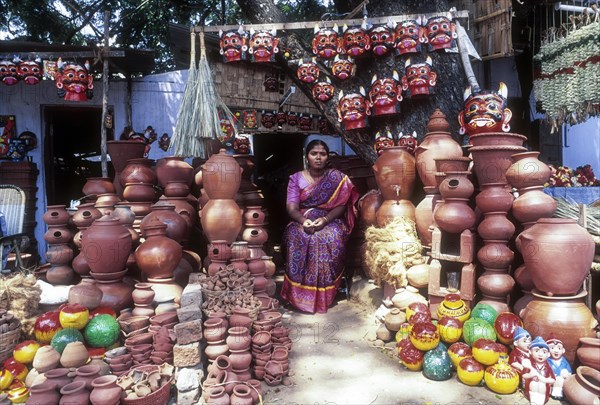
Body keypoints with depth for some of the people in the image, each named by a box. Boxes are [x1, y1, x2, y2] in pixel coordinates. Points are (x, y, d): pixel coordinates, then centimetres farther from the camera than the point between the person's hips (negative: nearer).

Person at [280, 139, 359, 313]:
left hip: (331, 221, 0)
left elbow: (341, 205, -3)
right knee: (298, 238, -34)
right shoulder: (296, 178, 6)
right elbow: (291, 207, -4)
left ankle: (324, 295, -22)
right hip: (303, 221, 1)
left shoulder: (337, 177, 4)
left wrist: (325, 219, -22)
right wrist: (304, 220, -26)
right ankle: (300, 293, -24)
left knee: (331, 239, -35)